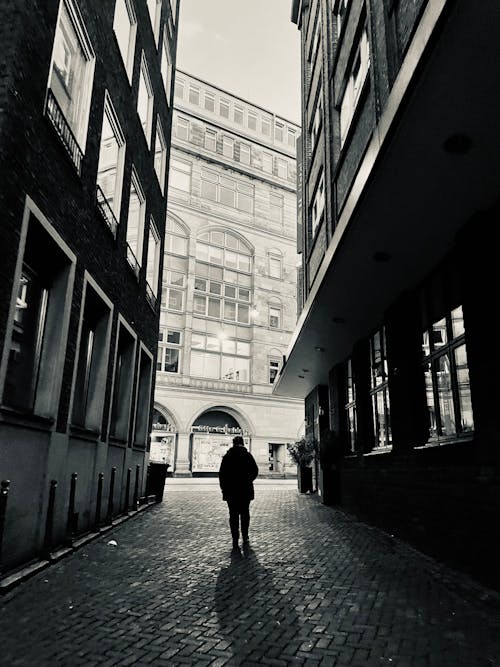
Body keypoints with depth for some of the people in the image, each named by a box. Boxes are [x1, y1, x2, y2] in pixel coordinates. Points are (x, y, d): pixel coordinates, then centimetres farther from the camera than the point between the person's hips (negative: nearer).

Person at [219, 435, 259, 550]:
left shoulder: (227, 456, 0)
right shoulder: (248, 455, -2)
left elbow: (221, 474, -1)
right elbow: (255, 471, -2)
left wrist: (223, 488, 6)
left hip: (231, 491, 0)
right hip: (245, 490, 0)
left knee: (233, 515, 6)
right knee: (245, 514, 13)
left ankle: (235, 541, 5)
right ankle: (245, 538, 15)